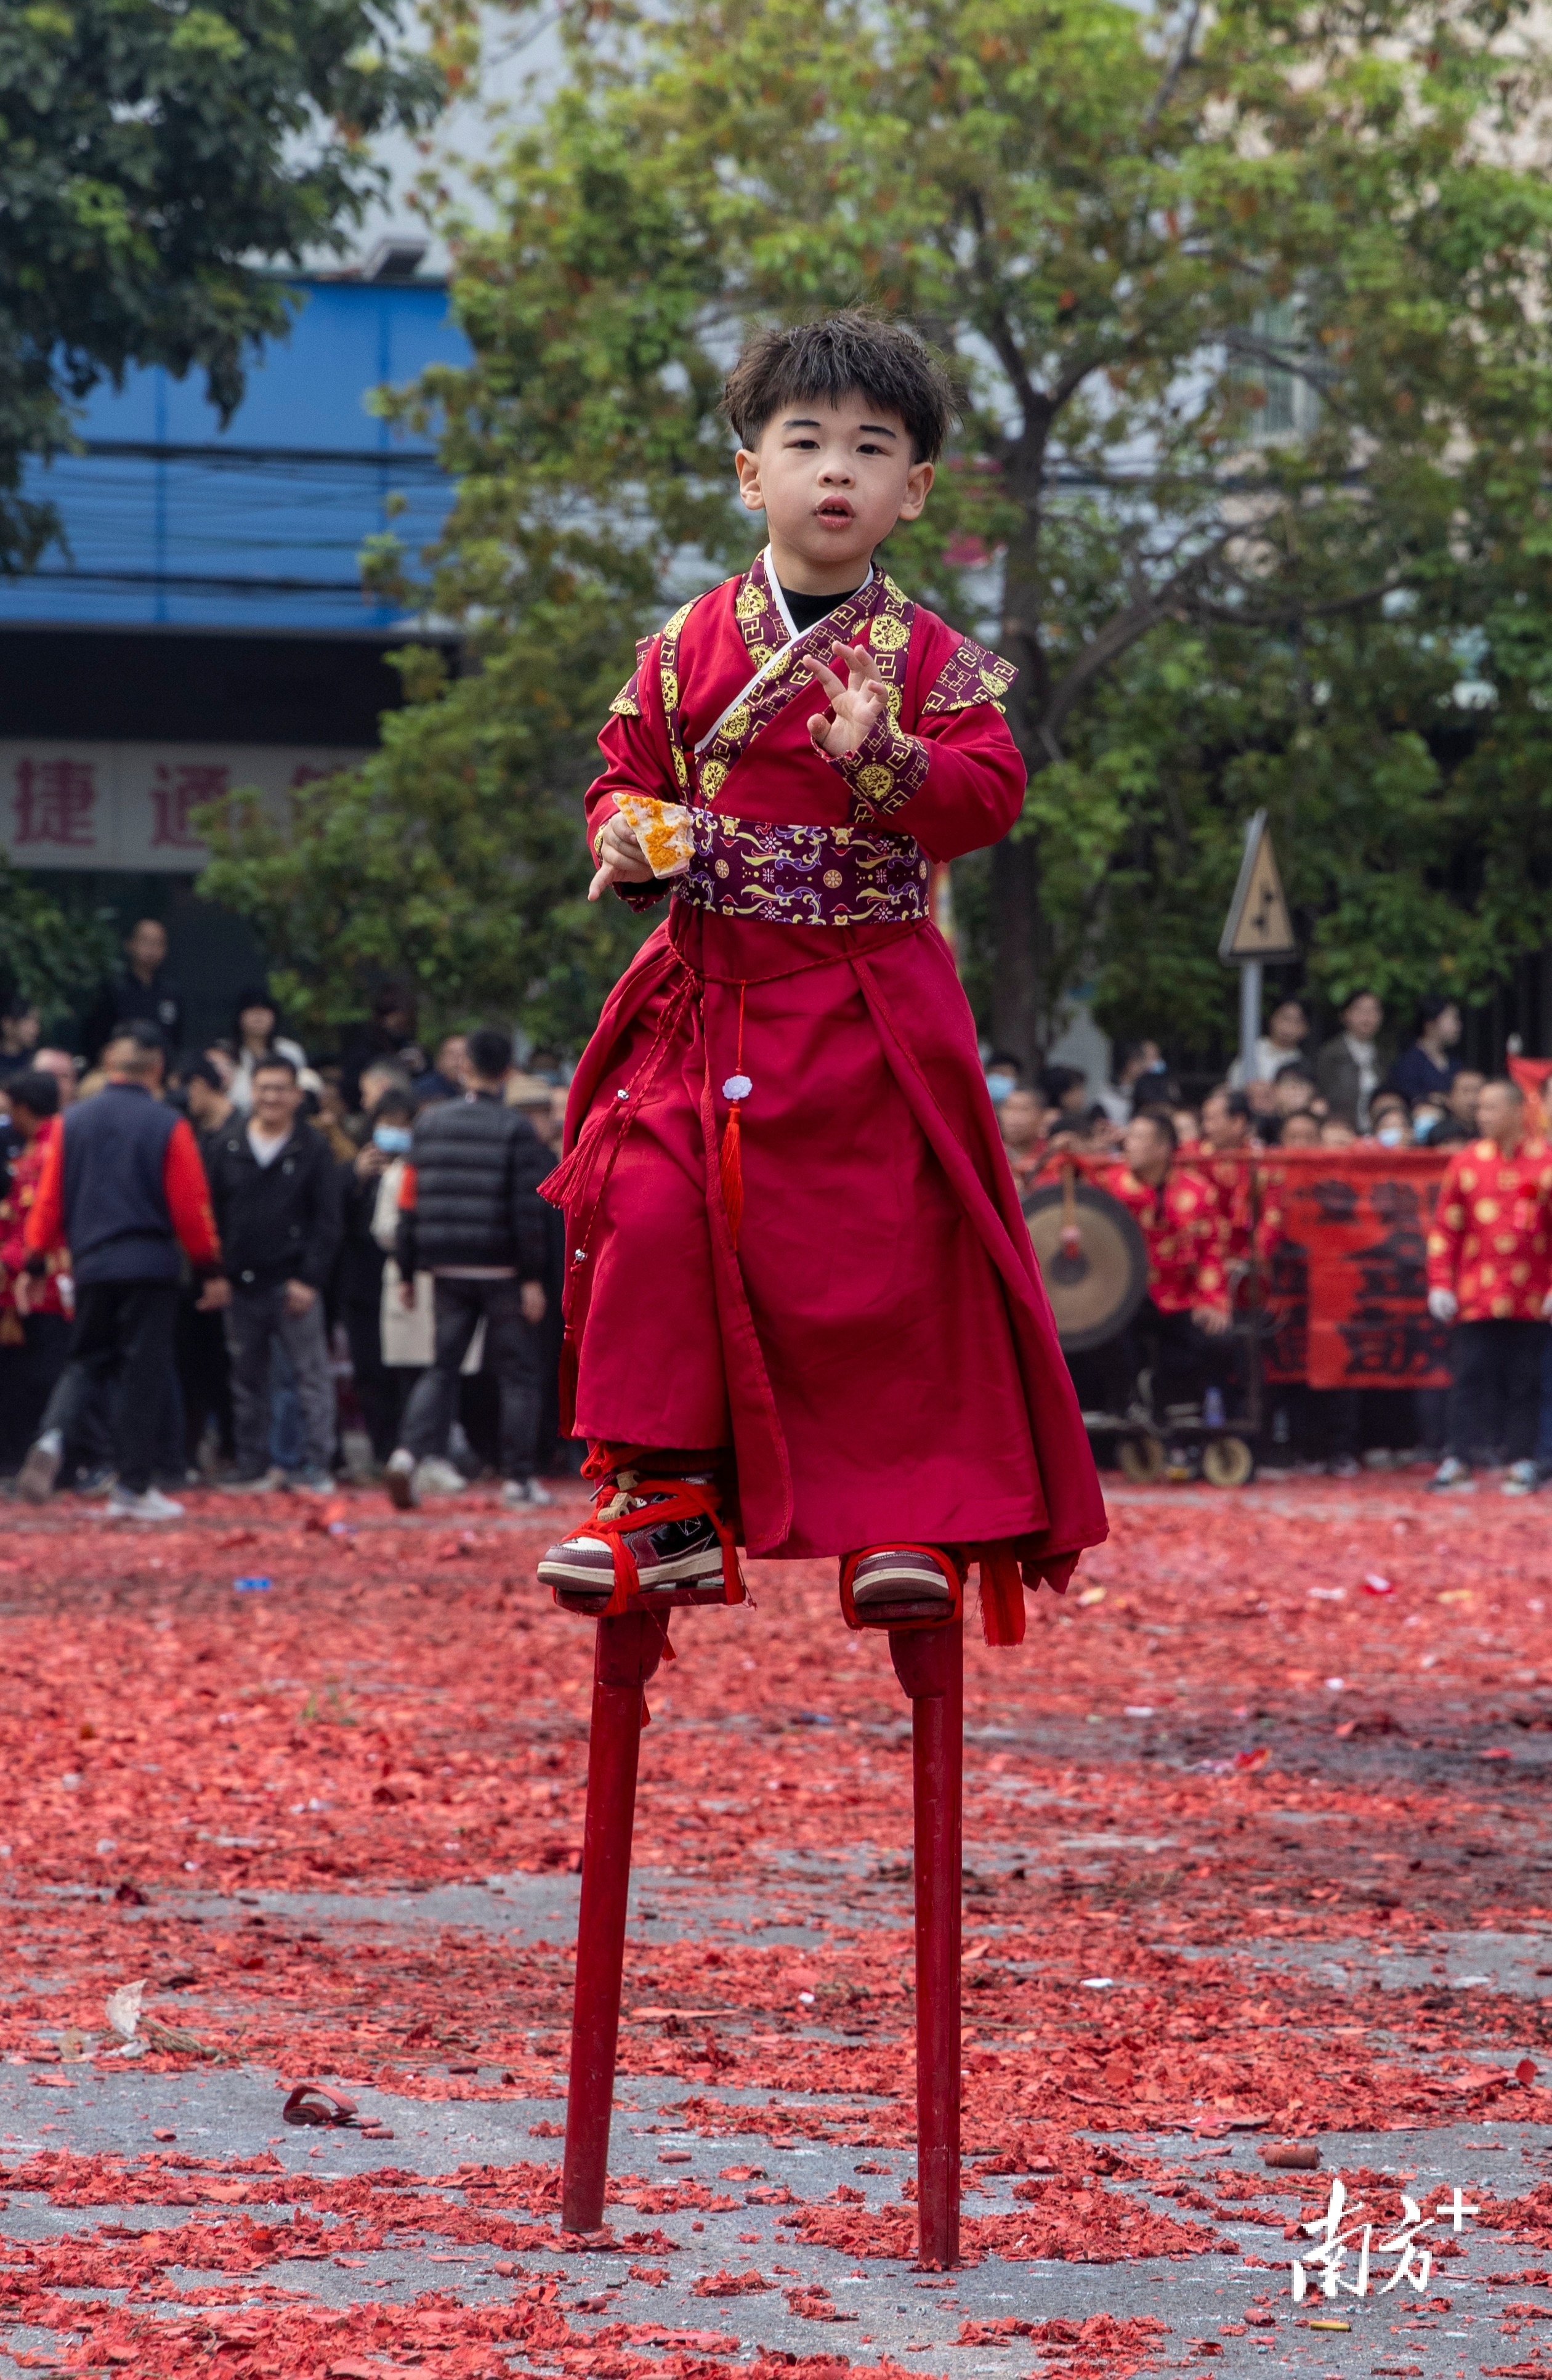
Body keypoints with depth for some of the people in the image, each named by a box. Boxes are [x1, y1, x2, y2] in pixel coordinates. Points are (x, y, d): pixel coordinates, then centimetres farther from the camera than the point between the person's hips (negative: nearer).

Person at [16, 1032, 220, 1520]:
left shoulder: (71, 1123, 3)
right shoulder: (169, 1126, -6)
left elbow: (49, 1200, 4)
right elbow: (190, 1206, -6)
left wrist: (34, 1265, 11)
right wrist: (208, 1269, 3)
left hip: (90, 1266, 3)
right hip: (151, 1268, -3)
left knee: (86, 1362, 16)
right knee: (143, 1372, 3)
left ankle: (52, 1436, -13)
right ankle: (132, 1488, 4)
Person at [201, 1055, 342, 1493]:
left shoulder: (313, 1150, 1)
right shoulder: (226, 1147, 7)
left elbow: (327, 1222, -2)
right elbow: (210, 1214, 8)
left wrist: (310, 1280, -10)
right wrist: (215, 1274, -2)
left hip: (293, 1283, -3)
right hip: (240, 1285, 3)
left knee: (312, 1375, -5)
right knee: (246, 1380, 8)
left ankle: (316, 1465, -3)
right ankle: (252, 1465, 15)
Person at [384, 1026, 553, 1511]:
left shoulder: (431, 1123, 6)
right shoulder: (516, 1130, -8)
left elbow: (410, 1202, 6)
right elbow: (529, 1210, -12)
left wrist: (408, 1272, 11)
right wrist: (533, 1278, -9)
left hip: (447, 1270, 4)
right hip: (502, 1271, -4)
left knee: (442, 1368, 11)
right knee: (518, 1372, 6)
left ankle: (409, 1452, -10)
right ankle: (518, 1479, 6)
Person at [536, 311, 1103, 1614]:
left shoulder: (934, 661, 2)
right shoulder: (687, 649, 8)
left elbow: (988, 794, -9)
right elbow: (627, 774, 15)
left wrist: (889, 762, -27)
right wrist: (631, 832, -7)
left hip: (867, 1008, -2)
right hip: (708, 1004, 2)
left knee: (889, 1258, -1)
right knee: (654, 1230, -7)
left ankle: (911, 1512, 8)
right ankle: (668, 1497, 2)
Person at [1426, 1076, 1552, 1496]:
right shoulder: (1465, 1163, 4)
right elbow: (1444, 1229, 4)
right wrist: (1440, 1284, -2)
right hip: (1476, 1295, 1)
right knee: (1471, 1376, -1)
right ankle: (1459, 1458, 3)